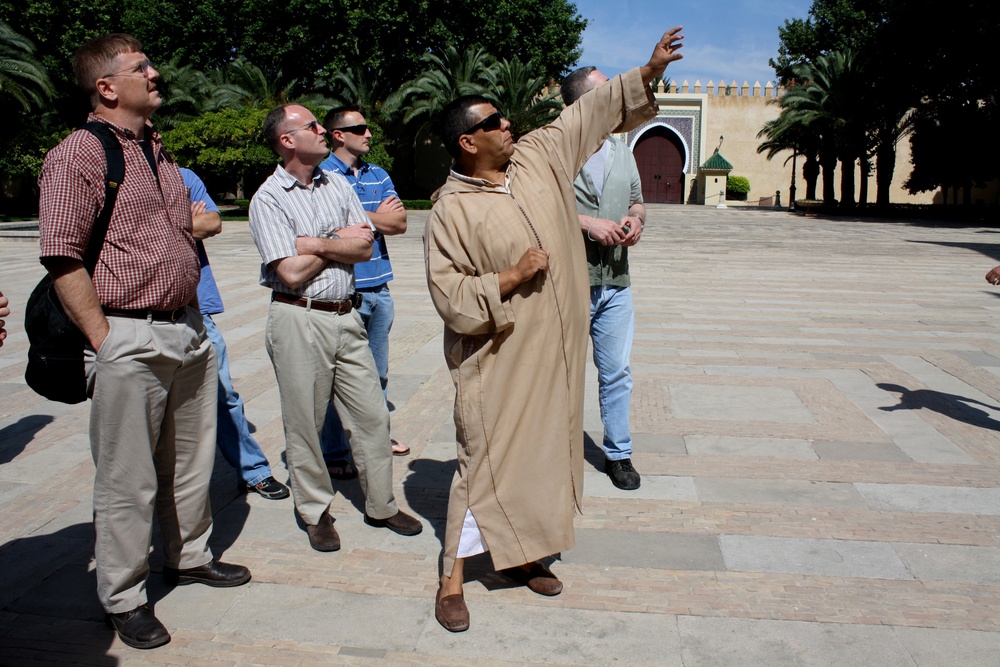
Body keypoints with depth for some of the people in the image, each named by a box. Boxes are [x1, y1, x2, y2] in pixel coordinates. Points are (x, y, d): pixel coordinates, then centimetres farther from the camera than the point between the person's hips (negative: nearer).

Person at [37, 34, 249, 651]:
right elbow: (62, 256, -14)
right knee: (128, 479, 3)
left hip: (187, 330, 8)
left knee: (192, 461, 18)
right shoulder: (78, 154, -9)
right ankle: (123, 599, 20)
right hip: (129, 340, -7)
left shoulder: (160, 151, 16)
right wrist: (104, 338, -14)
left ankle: (189, 557, 38)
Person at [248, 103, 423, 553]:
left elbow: (365, 249, 1)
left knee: (372, 414, 9)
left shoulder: (337, 184, 10)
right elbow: (292, 273, -15)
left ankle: (381, 505, 24)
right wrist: (340, 242, -3)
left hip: (346, 315, 5)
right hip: (298, 319, -5)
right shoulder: (268, 199, -7)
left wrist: (317, 244, -12)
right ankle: (315, 512, 24)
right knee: (304, 422, 6)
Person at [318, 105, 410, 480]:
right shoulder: (322, 175, -6)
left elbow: (400, 223, 6)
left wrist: (364, 219, -10)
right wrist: (379, 218, -4)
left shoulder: (378, 175, 15)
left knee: (378, 372, 17)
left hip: (379, 287, 7)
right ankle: (334, 454, 10)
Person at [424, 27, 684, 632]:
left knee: (544, 451, 15)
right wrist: (511, 278, -20)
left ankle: (521, 553, 33)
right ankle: (453, 578, 15)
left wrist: (649, 71, 10)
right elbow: (447, 293, -18)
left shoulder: (539, 157, 3)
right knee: (486, 461, 0)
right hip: (497, 361, -6)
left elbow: (593, 113, 12)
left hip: (552, 350, 7)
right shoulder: (453, 209, -14)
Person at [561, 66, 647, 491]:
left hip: (616, 284, 6)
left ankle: (618, 454, 26)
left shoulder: (622, 153, 15)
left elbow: (637, 200, 22)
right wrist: (586, 223, -19)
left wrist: (635, 219, 0)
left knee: (617, 373, 11)